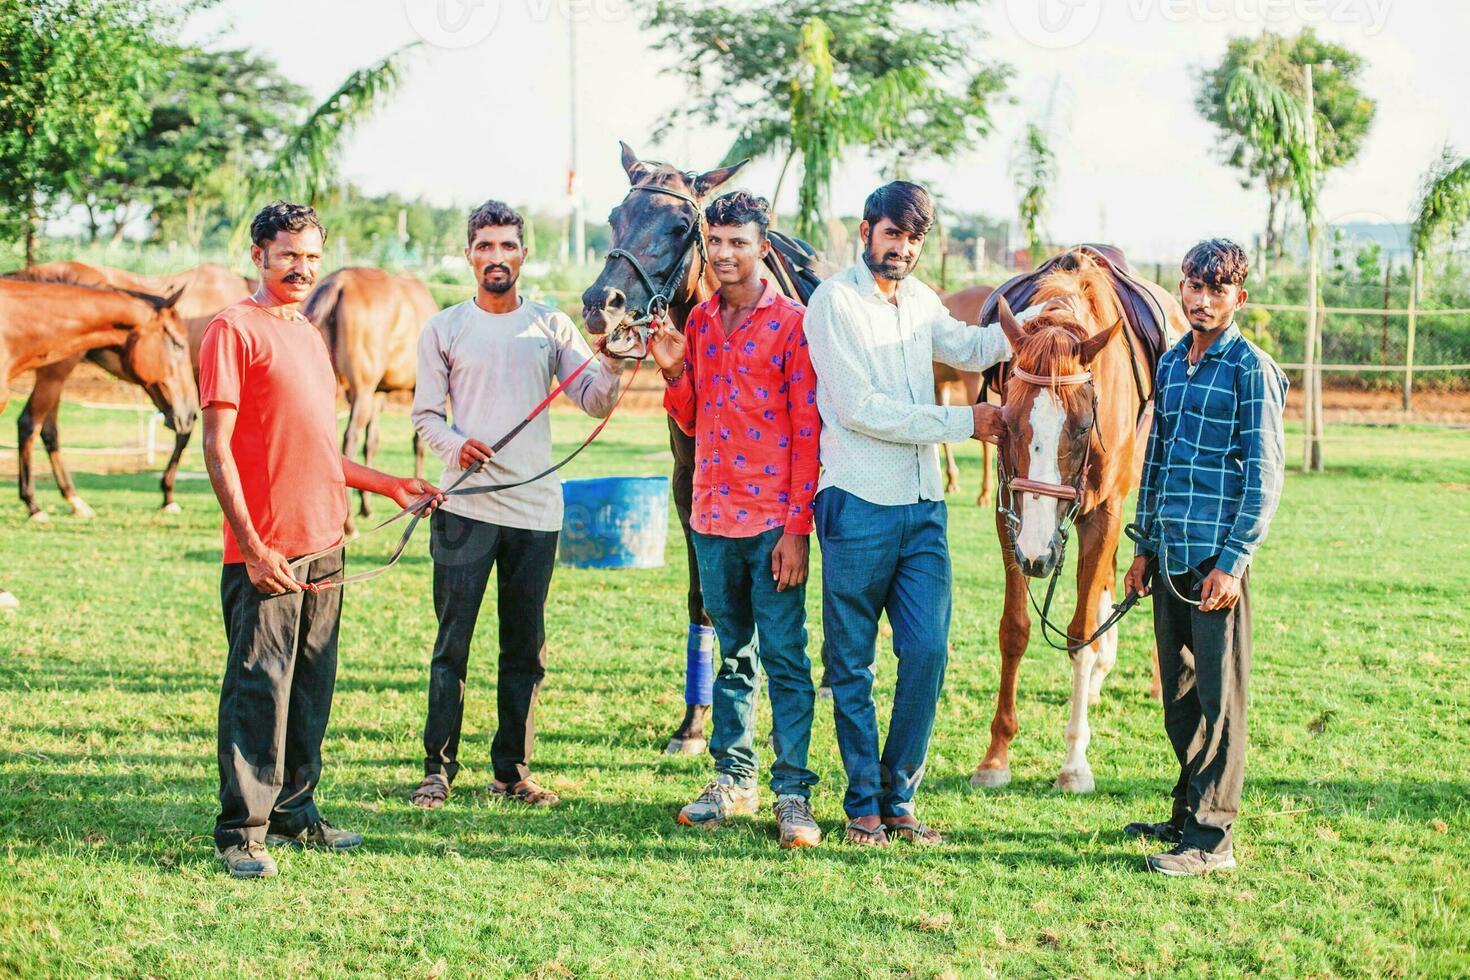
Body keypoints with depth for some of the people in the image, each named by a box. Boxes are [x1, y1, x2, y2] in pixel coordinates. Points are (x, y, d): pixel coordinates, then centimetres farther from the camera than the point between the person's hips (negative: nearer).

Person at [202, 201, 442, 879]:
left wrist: (389, 486, 22)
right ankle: (242, 831, 1)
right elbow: (217, 449, -12)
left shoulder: (309, 335, 19)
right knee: (258, 689, -5)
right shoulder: (235, 329, -7)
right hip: (265, 551, -8)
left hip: (323, 544, 8)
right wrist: (252, 547, -17)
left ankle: (294, 810, 23)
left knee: (311, 686, 12)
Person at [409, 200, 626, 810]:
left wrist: (612, 364, -17)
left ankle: (513, 770, 15)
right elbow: (426, 415, 5)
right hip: (466, 504, -2)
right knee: (452, 641, -2)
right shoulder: (444, 329, 5)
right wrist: (454, 445, -15)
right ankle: (438, 768, 6)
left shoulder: (550, 325, 9)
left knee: (526, 650, 7)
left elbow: (594, 402, 3)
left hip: (535, 506, 2)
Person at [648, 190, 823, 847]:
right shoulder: (699, 321, 11)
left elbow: (807, 431, -9)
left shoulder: (791, 323, -7)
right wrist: (673, 370, -3)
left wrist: (797, 528, -14)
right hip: (713, 516, 6)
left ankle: (792, 792, 1)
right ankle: (732, 779, 22)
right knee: (732, 655, 14)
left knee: (784, 657, -4)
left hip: (773, 519, -6)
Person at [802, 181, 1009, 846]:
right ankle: (863, 805, 13)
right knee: (853, 664, 4)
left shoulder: (918, 299, 14)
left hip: (923, 504, 6)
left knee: (928, 652, 0)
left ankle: (899, 798, 12)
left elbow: (967, 347, 30)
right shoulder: (835, 302, -7)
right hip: (858, 504, -6)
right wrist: (960, 422, -12)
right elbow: (859, 409, -14)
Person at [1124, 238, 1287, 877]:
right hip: (1171, 556, 7)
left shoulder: (1251, 368, -8)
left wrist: (1233, 561, -16)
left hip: (1217, 558, -7)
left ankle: (1210, 840, 1)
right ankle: (1187, 815, 27)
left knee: (1218, 698, -3)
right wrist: (1144, 546, 18)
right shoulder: (1171, 363, 13)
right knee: (1178, 694, 15)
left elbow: (1263, 475, -11)